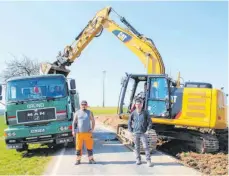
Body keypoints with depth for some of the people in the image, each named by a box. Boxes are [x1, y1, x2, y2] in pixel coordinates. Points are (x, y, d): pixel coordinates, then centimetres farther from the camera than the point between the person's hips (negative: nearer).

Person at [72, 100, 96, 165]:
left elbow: (93, 121, 10)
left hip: (88, 133, 0)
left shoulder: (89, 112, 7)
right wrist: (73, 131, -1)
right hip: (79, 133, 0)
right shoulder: (77, 113, 6)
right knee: (78, 147, 1)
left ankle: (91, 159, 10)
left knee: (89, 146, 0)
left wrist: (92, 129, -3)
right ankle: (78, 160, 11)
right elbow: (74, 122, 7)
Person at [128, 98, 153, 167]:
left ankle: (148, 161, 1)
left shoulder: (145, 113, -4)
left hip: (143, 133, -2)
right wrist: (131, 131, 3)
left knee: (146, 147, -4)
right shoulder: (133, 113, 0)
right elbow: (129, 122, 10)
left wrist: (147, 130, -6)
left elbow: (150, 122, 2)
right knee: (137, 147, 9)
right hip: (135, 133, 2)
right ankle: (138, 160, 21)